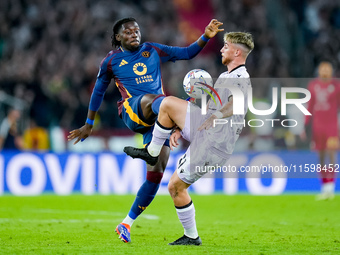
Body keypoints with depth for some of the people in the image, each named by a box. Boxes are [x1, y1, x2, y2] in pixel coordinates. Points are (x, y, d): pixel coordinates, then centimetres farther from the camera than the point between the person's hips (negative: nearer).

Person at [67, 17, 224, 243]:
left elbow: (187, 53, 18)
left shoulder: (153, 51, 17)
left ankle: (126, 224, 7)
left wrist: (206, 37, 2)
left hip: (157, 118, 3)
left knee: (156, 173, -3)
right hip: (133, 110, -3)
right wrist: (88, 125, 26)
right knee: (150, 100, -40)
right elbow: (98, 92, 23)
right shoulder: (111, 61, 12)